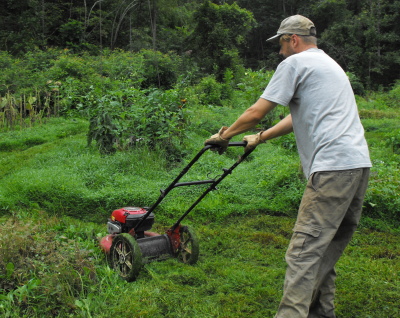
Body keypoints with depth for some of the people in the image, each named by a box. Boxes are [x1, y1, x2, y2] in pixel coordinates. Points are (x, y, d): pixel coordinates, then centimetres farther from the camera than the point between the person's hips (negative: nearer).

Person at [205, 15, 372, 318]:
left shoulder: (295, 63, -1)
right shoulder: (330, 64, 28)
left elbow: (256, 113, -3)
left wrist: (224, 135, 13)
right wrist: (259, 138, 34)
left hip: (333, 166, -10)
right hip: (360, 164, 10)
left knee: (304, 250, -10)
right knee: (332, 242, 18)